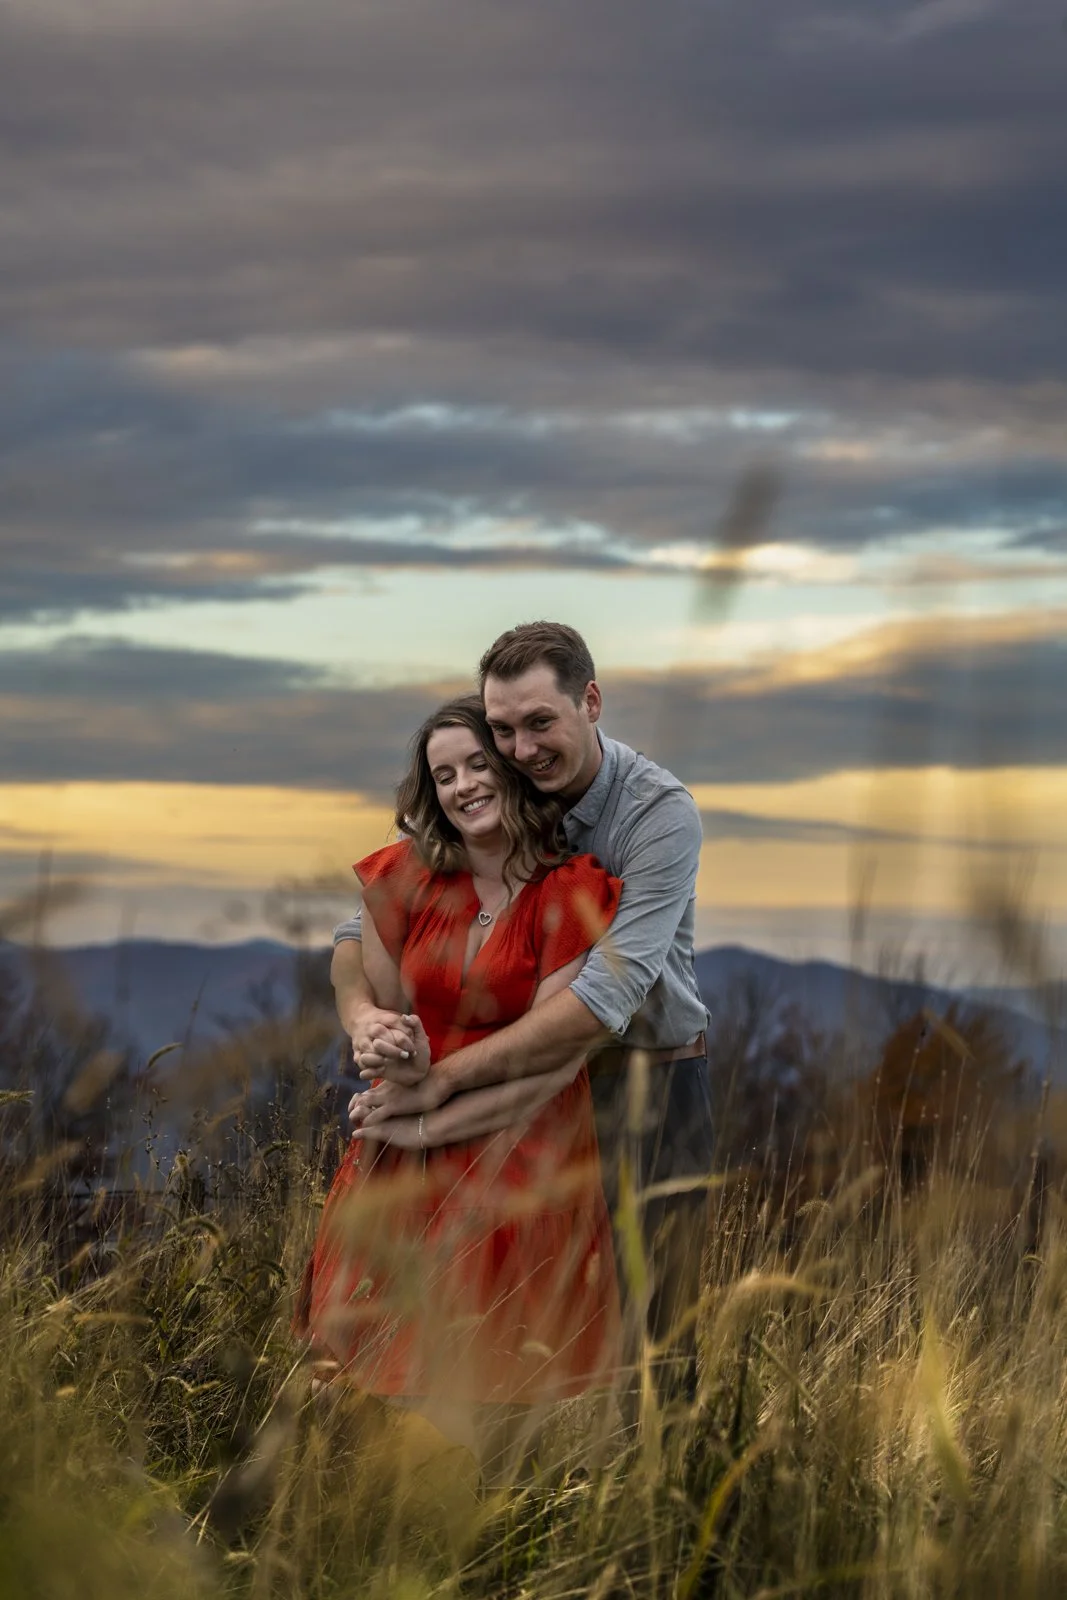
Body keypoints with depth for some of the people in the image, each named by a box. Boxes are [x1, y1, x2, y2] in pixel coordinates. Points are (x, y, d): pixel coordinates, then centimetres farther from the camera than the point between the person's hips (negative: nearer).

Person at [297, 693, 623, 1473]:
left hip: (521, 1164, -3)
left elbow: (556, 1057, -13)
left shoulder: (573, 895, -9)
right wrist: (387, 1040, -10)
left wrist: (430, 1124, -13)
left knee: (485, 1408, -1)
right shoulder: (405, 877, 3)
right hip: (403, 1171, 3)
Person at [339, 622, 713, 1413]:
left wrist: (447, 1079, -31)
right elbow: (367, 926, 1)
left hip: (645, 1080, -4)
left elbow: (608, 995, -28)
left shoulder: (661, 813, -19)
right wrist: (361, 1014, -24)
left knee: (647, 1340, -4)